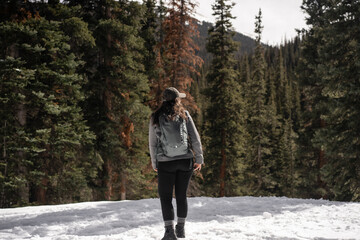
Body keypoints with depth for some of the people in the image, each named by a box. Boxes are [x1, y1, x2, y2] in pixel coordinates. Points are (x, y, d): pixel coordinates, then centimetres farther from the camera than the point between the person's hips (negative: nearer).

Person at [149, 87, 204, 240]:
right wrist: (199, 158, 6)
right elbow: (195, 138, 0)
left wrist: (154, 163, 14)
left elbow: (152, 143, 4)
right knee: (181, 195, 14)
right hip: (186, 160, 2)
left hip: (165, 163, -1)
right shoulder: (184, 115, 1)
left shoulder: (156, 118, 1)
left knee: (165, 197, 5)